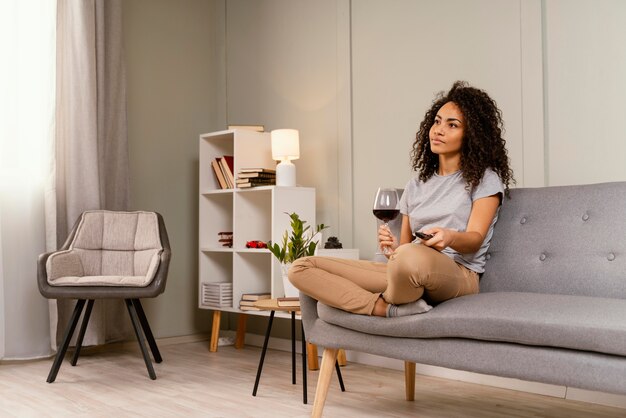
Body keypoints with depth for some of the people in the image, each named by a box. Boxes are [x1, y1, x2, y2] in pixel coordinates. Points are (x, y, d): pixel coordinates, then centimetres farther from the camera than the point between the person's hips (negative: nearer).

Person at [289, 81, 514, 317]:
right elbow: (403, 245, 17)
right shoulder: (416, 184, 23)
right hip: (407, 272, 6)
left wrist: (449, 237, -30)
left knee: (411, 257, -45)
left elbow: (475, 238, -6)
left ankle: (393, 300, -13)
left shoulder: (485, 178, 8)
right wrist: (392, 246, -9)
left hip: (457, 273, -6)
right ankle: (392, 310, -23)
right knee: (301, 269, -11)